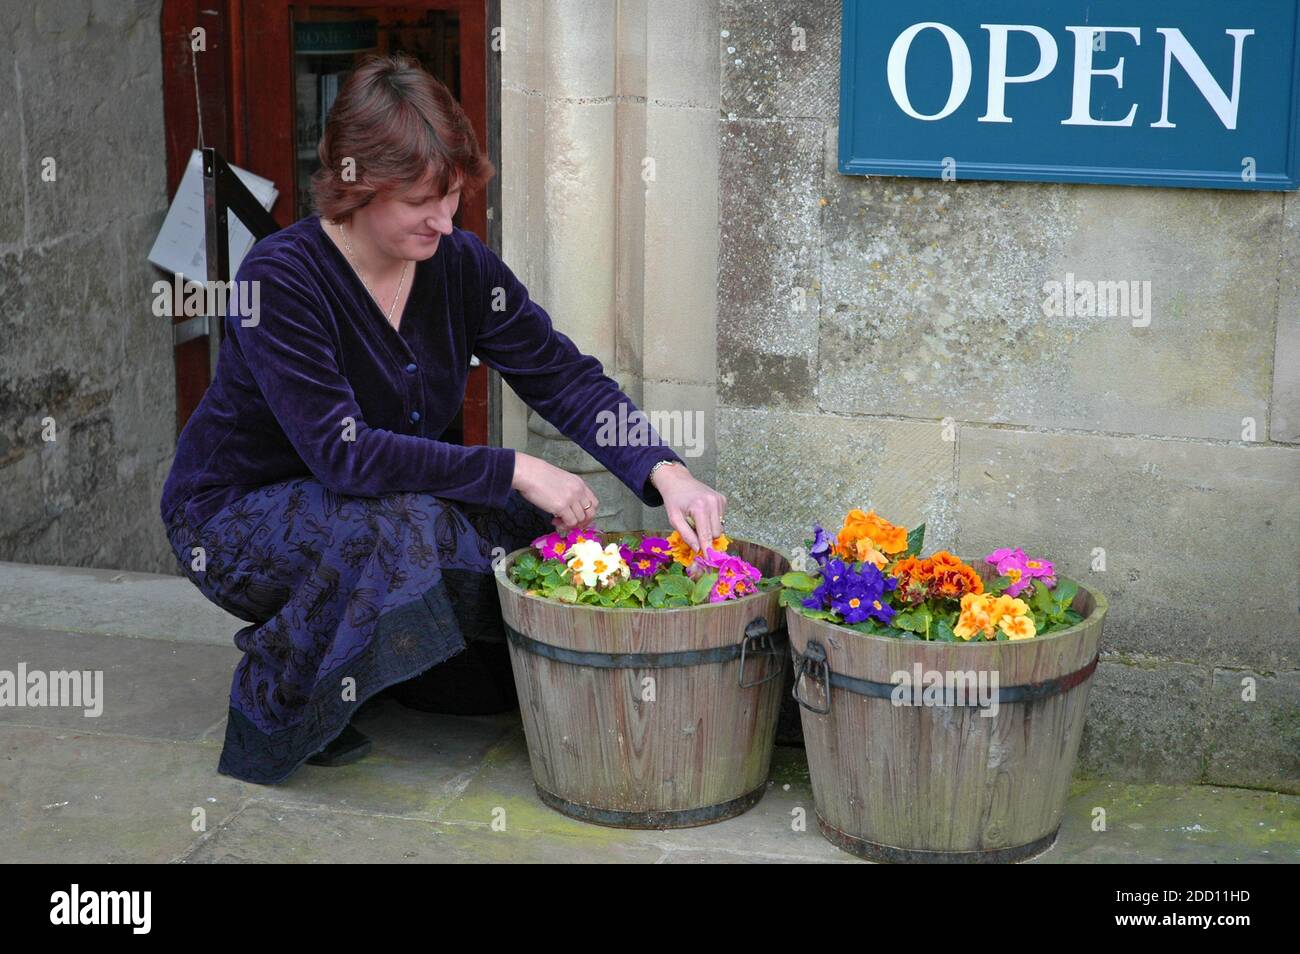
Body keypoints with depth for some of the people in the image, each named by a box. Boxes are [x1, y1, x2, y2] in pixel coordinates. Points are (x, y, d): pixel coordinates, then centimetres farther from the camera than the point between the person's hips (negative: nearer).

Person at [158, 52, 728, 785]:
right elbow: (344, 453, -33)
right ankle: (272, 706, -11)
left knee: (539, 533, -13)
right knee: (409, 538, -34)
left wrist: (665, 472, -24)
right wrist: (513, 471, -33)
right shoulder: (281, 279, -26)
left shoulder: (459, 262, -8)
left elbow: (565, 377, -8)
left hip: (385, 500, 7)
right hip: (237, 513, -6)